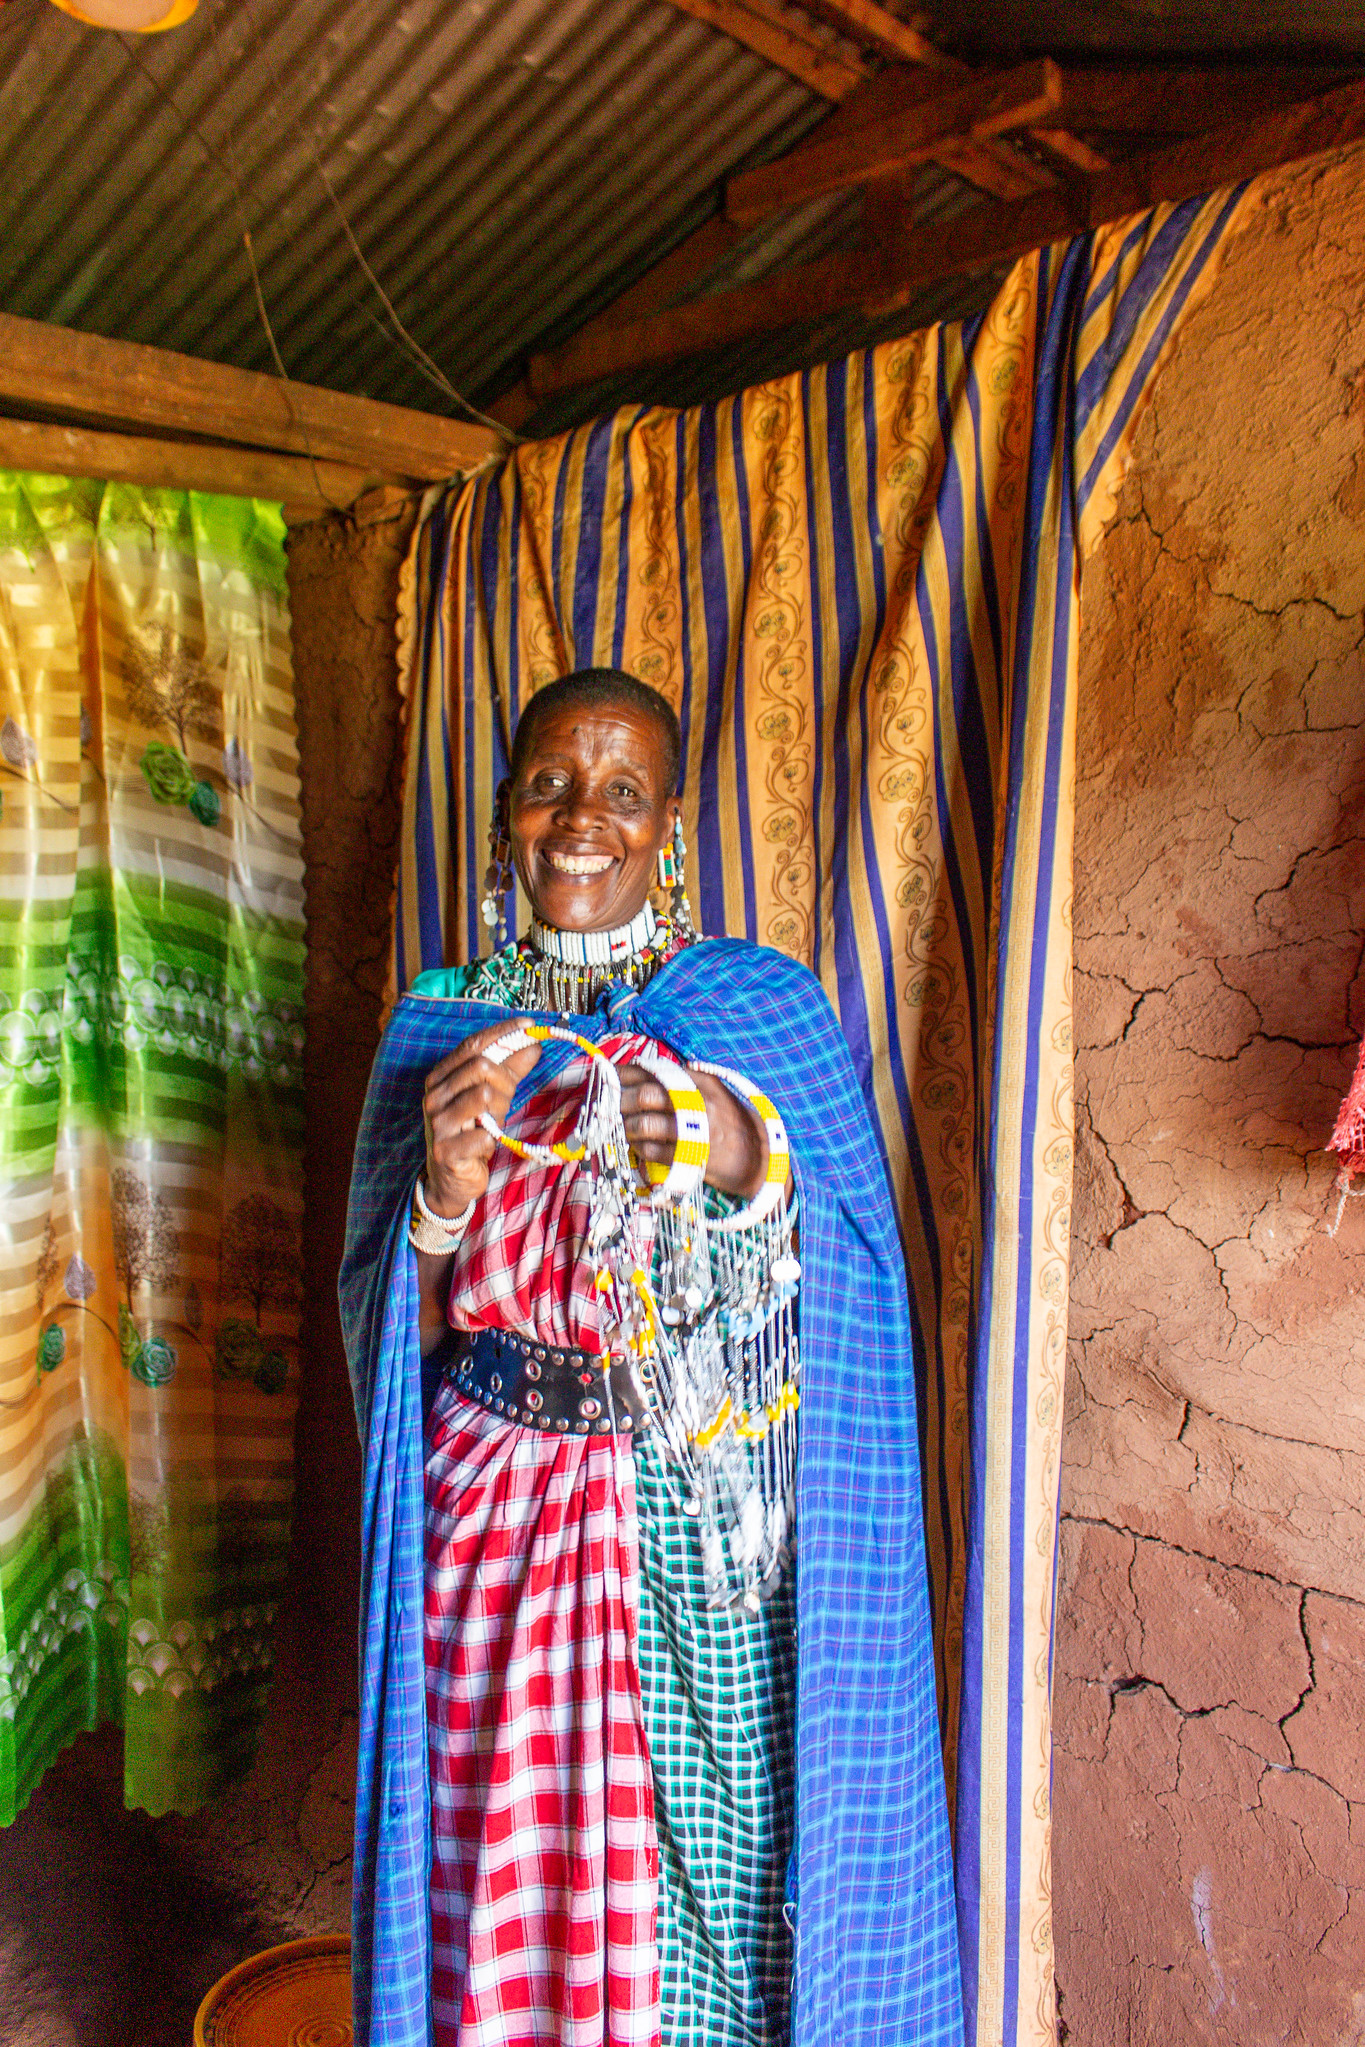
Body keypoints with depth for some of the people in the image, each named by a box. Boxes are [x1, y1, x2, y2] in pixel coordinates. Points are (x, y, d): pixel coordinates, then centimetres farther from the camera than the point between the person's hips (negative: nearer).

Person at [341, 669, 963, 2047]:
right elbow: (390, 1333, 4)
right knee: (514, 1892, 9)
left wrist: (742, 1161, -22)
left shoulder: (769, 1011, 0)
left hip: (716, 1532, 0)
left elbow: (857, 1293, -4)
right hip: (501, 1526, 1)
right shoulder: (438, 1027, 3)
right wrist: (446, 1194, -16)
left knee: (723, 1871, 8)